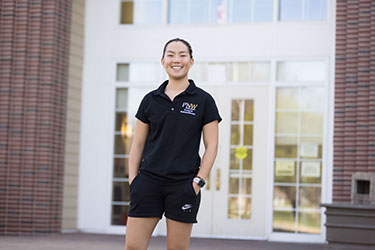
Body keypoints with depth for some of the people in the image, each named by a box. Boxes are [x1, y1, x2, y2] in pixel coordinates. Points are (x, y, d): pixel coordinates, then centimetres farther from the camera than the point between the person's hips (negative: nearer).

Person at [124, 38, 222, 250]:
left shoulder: (203, 100, 2)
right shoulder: (150, 100, 10)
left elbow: (212, 146, 1)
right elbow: (138, 144, 12)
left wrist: (198, 181, -8)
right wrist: (133, 179, 3)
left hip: (183, 184, -2)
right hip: (148, 181, 2)